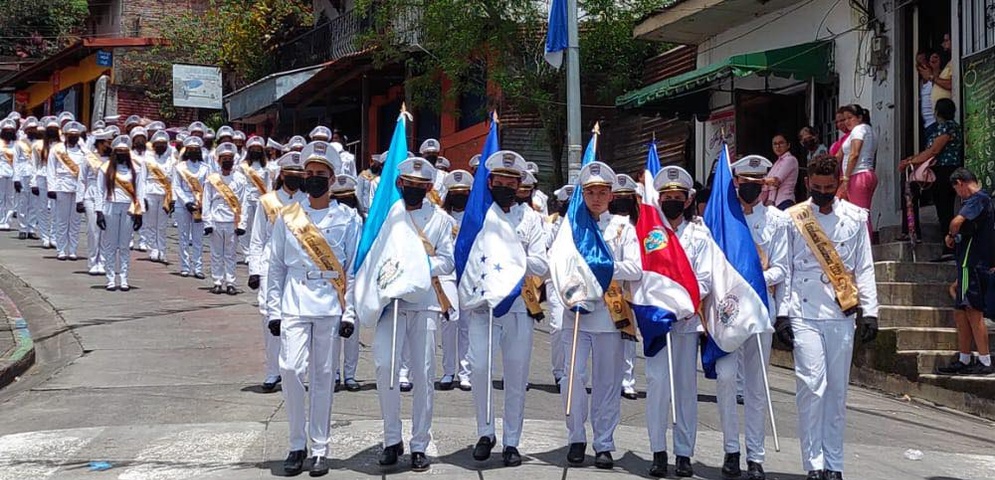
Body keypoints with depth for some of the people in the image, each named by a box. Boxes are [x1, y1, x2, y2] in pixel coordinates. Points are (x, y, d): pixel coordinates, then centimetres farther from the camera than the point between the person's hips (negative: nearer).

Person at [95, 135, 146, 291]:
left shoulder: (135, 169, 6)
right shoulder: (106, 169, 3)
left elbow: (140, 192, 6)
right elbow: (100, 192, 3)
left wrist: (139, 213, 1)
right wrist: (99, 212, -4)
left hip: (128, 210, 1)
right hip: (110, 208, -1)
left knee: (125, 245, 5)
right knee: (109, 245, 2)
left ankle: (124, 279, 9)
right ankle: (111, 279, 7)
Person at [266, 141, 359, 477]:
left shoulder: (347, 219, 4)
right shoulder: (287, 217, 8)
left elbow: (354, 269, 4)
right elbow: (275, 267, 9)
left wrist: (349, 313, -3)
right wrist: (274, 310, 3)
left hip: (330, 309, -1)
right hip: (294, 307, 1)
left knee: (323, 376, 3)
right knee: (290, 369, -12)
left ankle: (319, 449, 12)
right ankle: (297, 445, 4)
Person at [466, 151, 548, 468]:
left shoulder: (530, 218, 10)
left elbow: (542, 265, 1)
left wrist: (512, 258, -15)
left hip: (520, 307, 1)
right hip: (483, 305, -1)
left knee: (517, 376, 4)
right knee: (480, 368, -13)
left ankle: (511, 441, 16)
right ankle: (485, 433, 7)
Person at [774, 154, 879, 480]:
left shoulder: (855, 217, 8)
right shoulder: (793, 218, 4)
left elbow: (864, 268, 9)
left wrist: (869, 312, 2)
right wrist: (781, 315, -2)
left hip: (842, 315, 2)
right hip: (804, 315, -2)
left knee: (837, 390, 6)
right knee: (812, 386, -9)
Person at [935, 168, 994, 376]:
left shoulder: (977, 199, -11)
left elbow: (958, 221, -26)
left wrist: (950, 235, -7)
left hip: (972, 264, -10)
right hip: (971, 263, 10)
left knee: (973, 312, -7)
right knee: (962, 314, 12)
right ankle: (963, 361, 17)